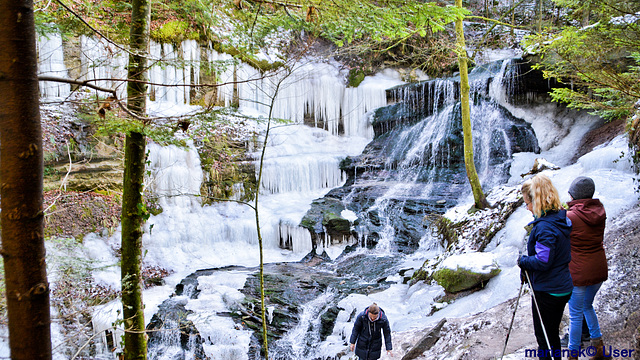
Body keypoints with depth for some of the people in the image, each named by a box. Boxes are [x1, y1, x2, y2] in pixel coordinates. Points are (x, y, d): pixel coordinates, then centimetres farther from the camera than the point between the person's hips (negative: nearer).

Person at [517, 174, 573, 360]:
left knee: (544, 337, 7)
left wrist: (523, 261, -9)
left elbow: (542, 261, -27)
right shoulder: (561, 218, 4)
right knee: (552, 335, 24)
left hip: (547, 292, -9)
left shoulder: (545, 227, -26)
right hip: (563, 288, 9)